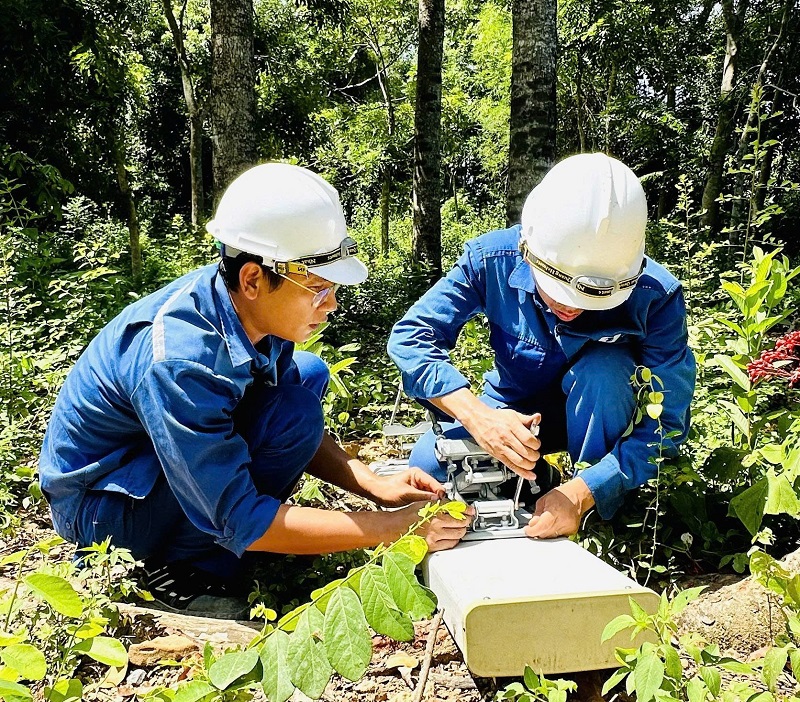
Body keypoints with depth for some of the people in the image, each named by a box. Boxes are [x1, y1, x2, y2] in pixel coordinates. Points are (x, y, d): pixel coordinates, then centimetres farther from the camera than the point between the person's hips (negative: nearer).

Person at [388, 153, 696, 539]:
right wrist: (475, 415, -42)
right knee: (428, 463, -24)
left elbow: (667, 422, -28)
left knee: (603, 368, -35)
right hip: (512, 414, 2)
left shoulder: (655, 297, -29)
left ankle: (597, 520, -13)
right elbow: (411, 335, -26)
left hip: (597, 418, -1)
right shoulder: (493, 258, -27)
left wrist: (579, 493, -41)